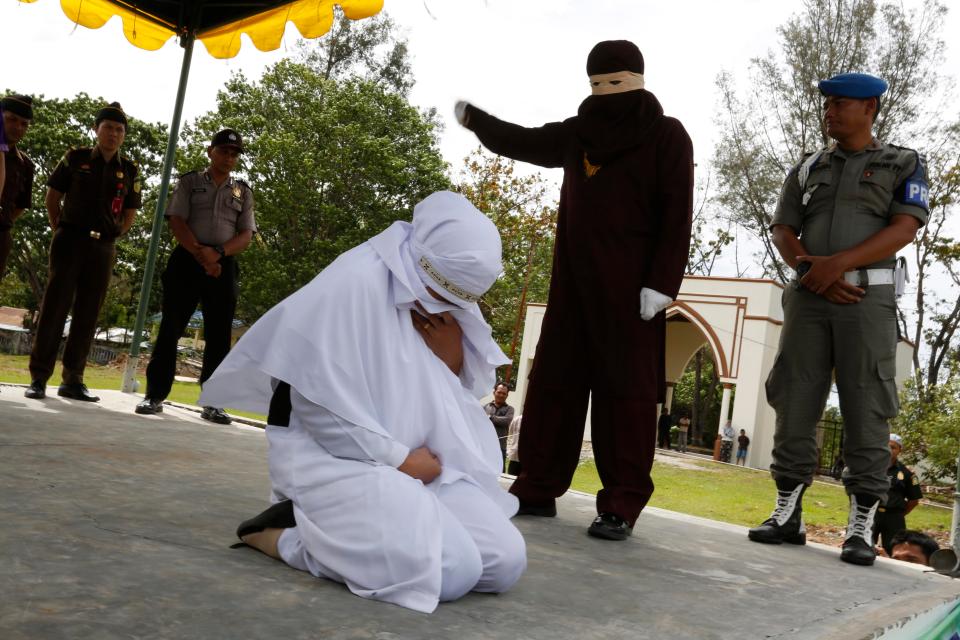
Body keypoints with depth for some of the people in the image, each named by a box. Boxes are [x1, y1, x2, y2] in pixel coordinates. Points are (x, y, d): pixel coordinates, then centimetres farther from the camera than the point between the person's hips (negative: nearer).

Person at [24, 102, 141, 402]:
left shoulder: (129, 170, 7)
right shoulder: (75, 158, 3)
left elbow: (130, 214, 13)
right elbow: (52, 197, 9)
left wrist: (110, 236, 7)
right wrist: (60, 231, 9)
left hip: (103, 248, 3)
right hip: (69, 241, -2)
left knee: (88, 314, 4)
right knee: (54, 307, -6)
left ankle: (73, 380, 10)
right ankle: (38, 377, -3)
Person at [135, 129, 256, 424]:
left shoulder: (243, 191, 15)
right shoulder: (190, 182, 11)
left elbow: (246, 235, 6)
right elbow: (176, 221, -1)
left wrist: (217, 253, -13)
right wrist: (200, 253, -14)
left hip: (223, 266, 2)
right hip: (187, 260, -1)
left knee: (219, 335, 0)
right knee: (170, 328, -4)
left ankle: (213, 402, 5)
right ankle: (155, 395, 3)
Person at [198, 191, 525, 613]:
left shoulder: (447, 303, 5)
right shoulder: (355, 285, -19)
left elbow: (466, 386, 11)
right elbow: (320, 406, -20)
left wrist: (449, 339, -10)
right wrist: (398, 460, -14)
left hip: (418, 461, 8)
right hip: (337, 456, -8)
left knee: (506, 562, -6)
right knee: (452, 572, -24)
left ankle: (341, 527, 6)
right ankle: (290, 531, -6)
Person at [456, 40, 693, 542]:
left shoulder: (667, 136, -1)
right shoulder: (579, 133, 14)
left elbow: (677, 216, -7)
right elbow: (523, 143, 28)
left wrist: (661, 284, -16)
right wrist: (473, 118, 30)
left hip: (630, 284, -6)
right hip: (574, 278, 6)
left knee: (625, 388, -7)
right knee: (553, 382, 4)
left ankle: (622, 505, -5)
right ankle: (538, 489, 10)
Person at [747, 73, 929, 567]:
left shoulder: (902, 164, 8)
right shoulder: (807, 170, 17)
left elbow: (904, 230, -7)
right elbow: (782, 232, 8)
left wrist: (837, 263, -18)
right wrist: (814, 273, -11)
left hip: (869, 297, -3)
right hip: (808, 296, 3)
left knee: (864, 408, -6)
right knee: (794, 401, -2)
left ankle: (861, 528, 0)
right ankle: (787, 514, 5)